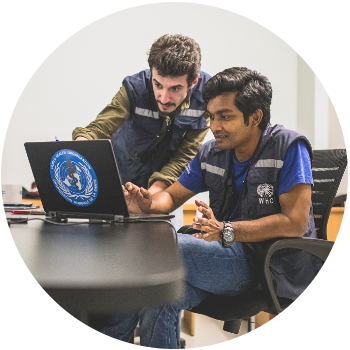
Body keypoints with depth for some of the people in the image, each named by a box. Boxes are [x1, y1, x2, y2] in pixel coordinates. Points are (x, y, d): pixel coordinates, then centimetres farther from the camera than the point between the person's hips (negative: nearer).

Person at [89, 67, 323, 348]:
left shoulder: (288, 147, -10)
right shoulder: (211, 152, 7)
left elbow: (295, 222, -17)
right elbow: (172, 195, 15)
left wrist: (226, 230, -26)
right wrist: (149, 204, -11)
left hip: (272, 264, -5)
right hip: (227, 256, 6)